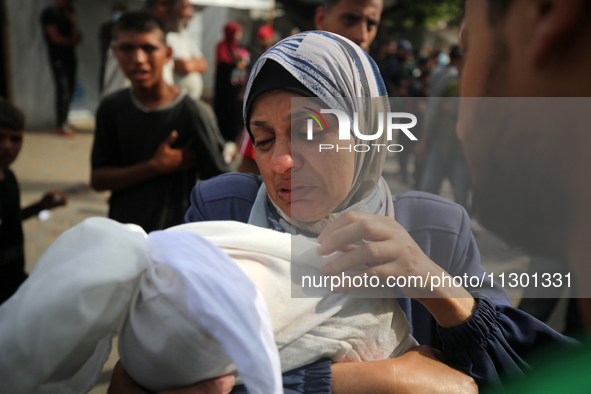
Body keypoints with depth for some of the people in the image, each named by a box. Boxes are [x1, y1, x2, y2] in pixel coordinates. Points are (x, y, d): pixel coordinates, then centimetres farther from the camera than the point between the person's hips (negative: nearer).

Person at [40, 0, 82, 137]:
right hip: (58, 56, -7)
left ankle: (64, 121, 16)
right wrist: (72, 41, 3)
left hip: (70, 55, 7)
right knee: (63, 90, -10)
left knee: (70, 90, 6)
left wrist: (74, 22, -7)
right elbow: (55, 37, -9)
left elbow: (77, 37, 7)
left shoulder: (68, 14, 15)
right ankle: (60, 125, -4)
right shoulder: (48, 14, -4)